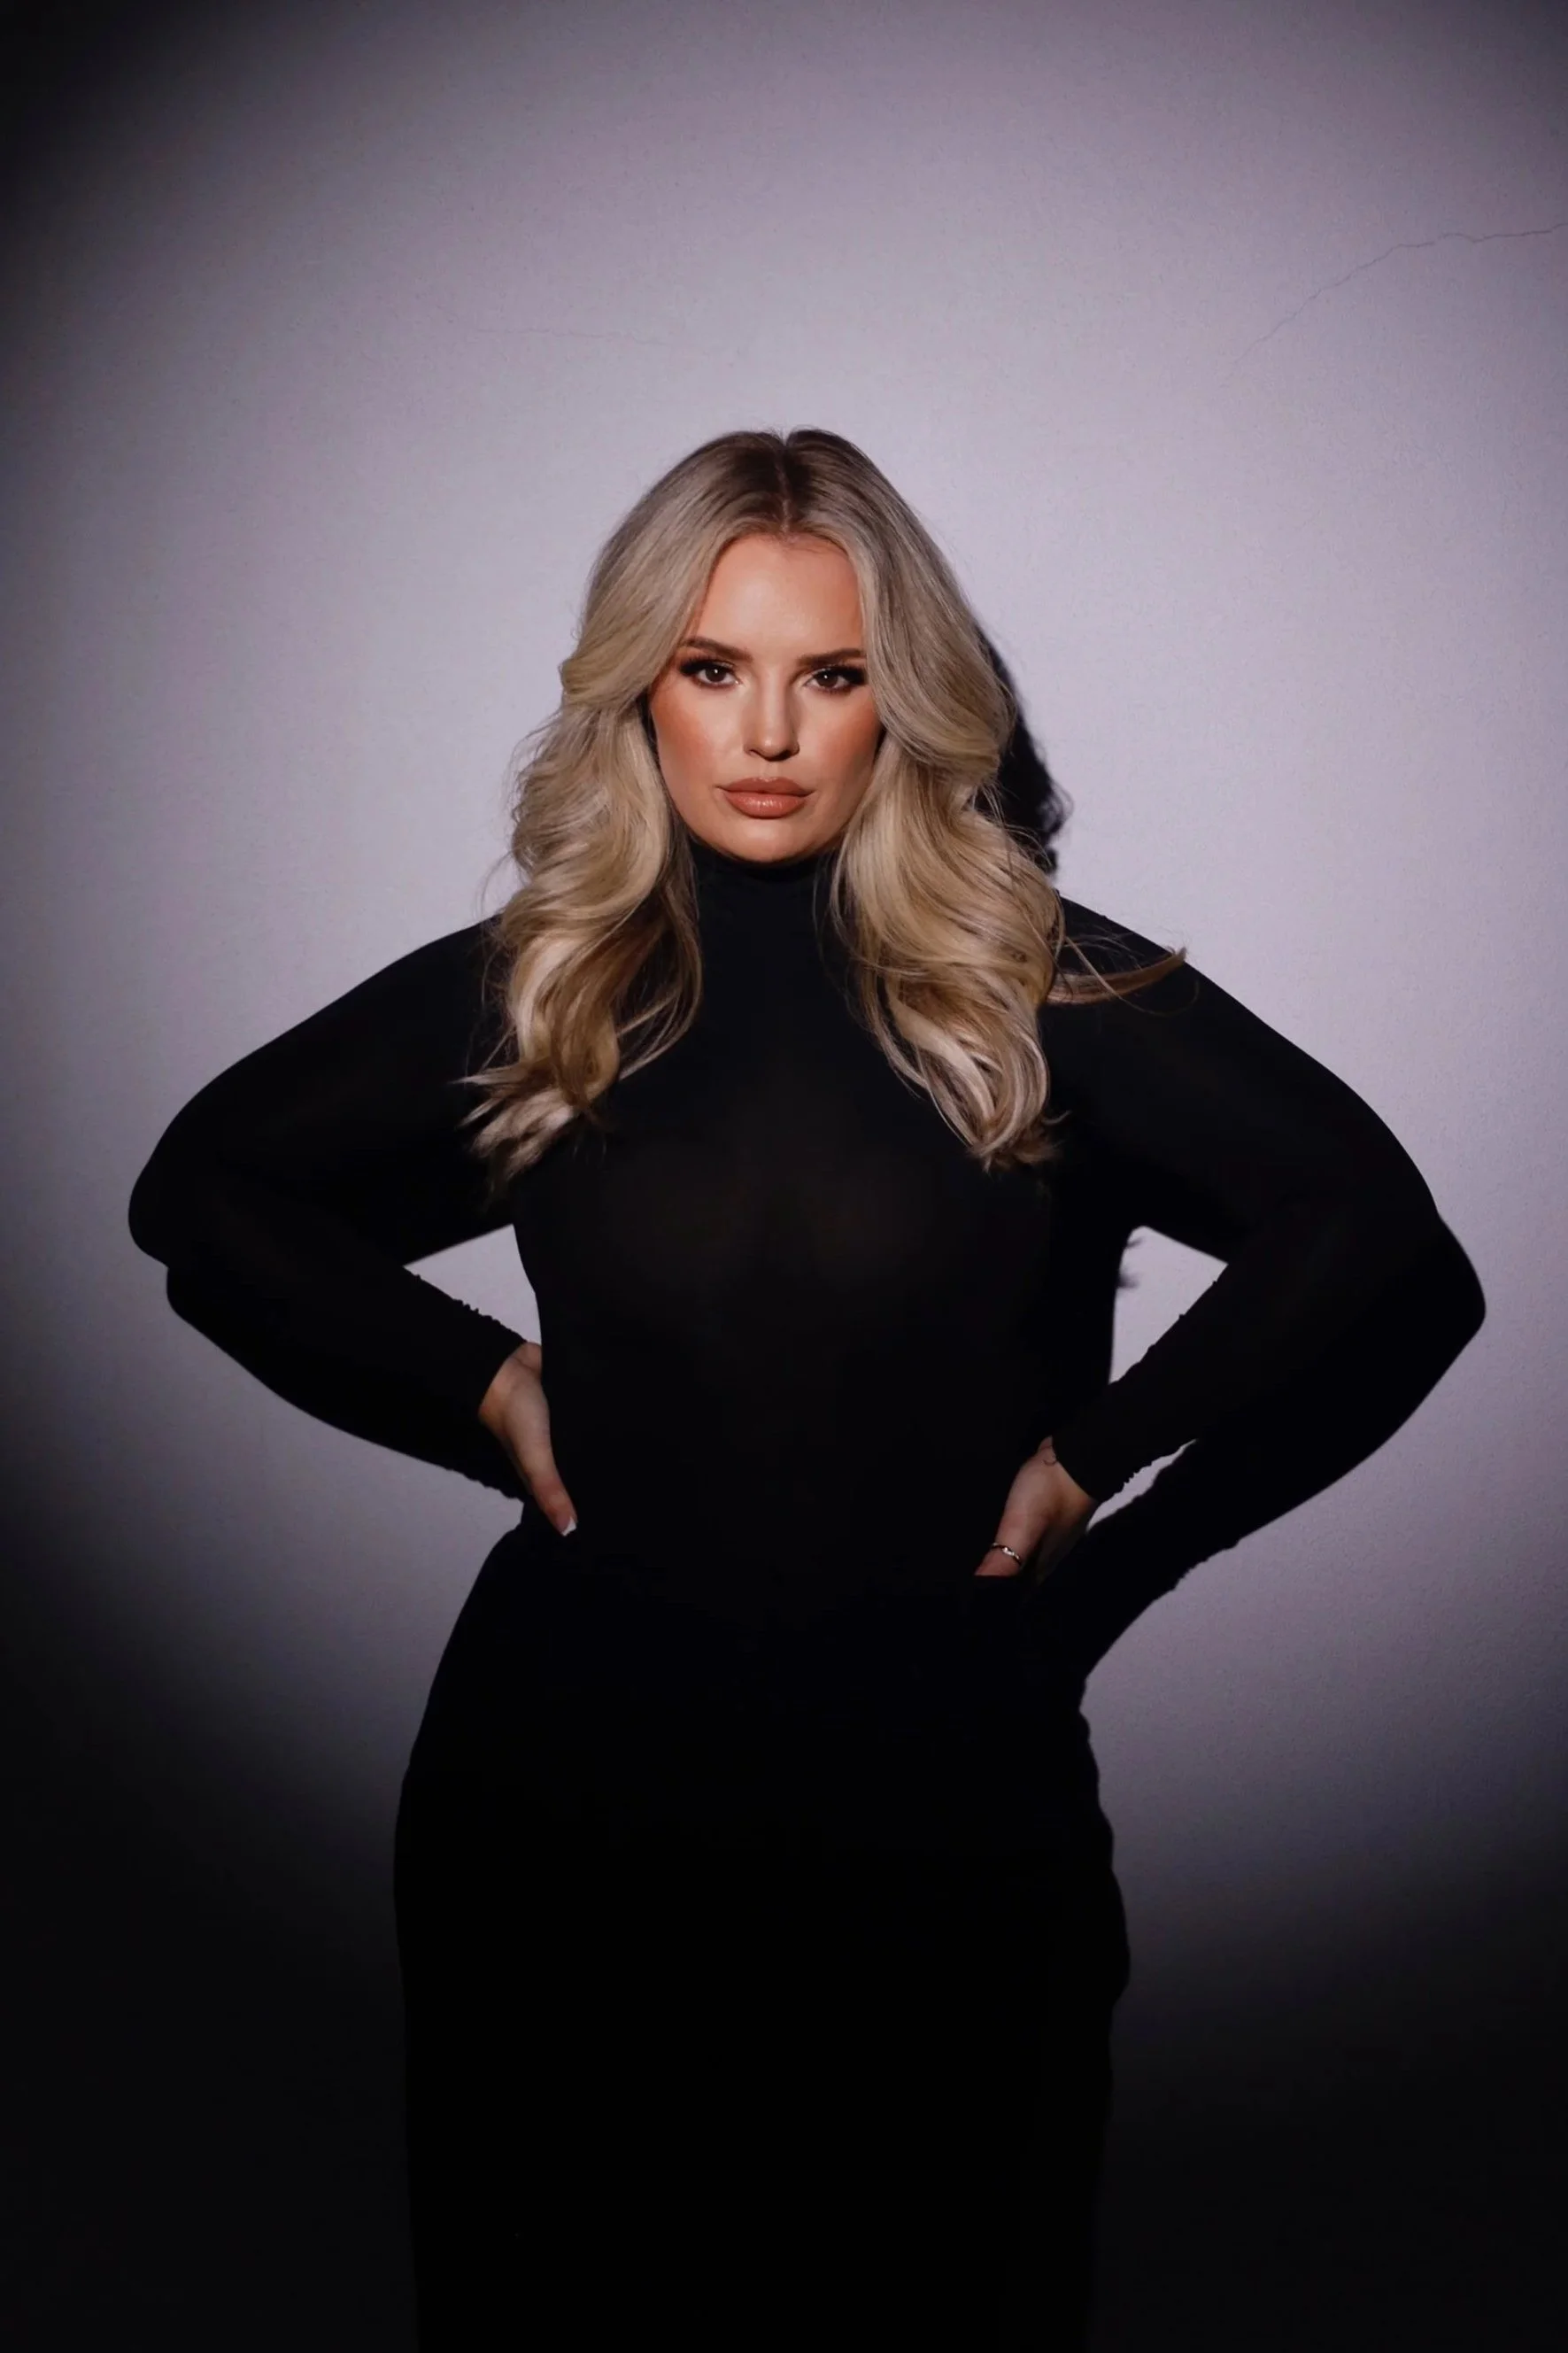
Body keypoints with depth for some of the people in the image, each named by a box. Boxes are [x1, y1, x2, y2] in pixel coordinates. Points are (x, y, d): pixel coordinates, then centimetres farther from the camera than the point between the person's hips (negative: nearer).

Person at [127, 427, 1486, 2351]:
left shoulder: (1037, 984, -4)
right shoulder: (529, 983, 1)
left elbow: (1374, 1231, -8)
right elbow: (200, 1187, 9)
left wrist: (1103, 1451, -9)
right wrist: (472, 1384, 1)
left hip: (942, 1772, -1)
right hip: (567, 1757, 2)